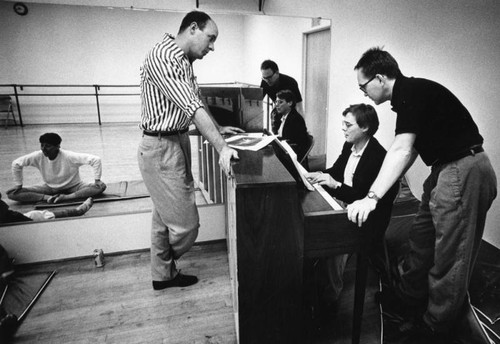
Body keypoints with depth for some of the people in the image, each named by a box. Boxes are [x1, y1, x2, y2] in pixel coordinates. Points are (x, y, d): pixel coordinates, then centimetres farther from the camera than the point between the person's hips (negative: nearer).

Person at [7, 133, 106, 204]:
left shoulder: (69, 157, -26)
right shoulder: (38, 156, -16)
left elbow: (95, 159, -29)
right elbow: (16, 163, 0)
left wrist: (97, 180, -31)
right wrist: (18, 184, 1)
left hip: (72, 187, -3)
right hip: (50, 188, 3)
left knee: (101, 186, -31)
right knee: (12, 194, -14)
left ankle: (66, 197, -32)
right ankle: (48, 198, -21)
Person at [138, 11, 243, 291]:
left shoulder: (184, 61, 13)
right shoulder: (162, 57, -18)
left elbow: (196, 102, 22)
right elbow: (191, 107, -27)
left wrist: (219, 128, 18)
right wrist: (221, 147, -30)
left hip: (179, 142, 10)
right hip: (161, 149, -10)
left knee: (166, 218, 18)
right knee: (185, 225, -1)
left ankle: (164, 274, 35)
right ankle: (164, 268, 29)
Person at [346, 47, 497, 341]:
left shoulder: (411, 93, -17)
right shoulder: (410, 93, 13)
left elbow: (402, 150, -29)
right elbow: (411, 150, 17)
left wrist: (372, 197, -33)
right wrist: (384, 186, 15)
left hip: (463, 171, -11)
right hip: (449, 169, 11)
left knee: (450, 256, 0)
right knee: (422, 238, 19)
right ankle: (409, 298, 37)